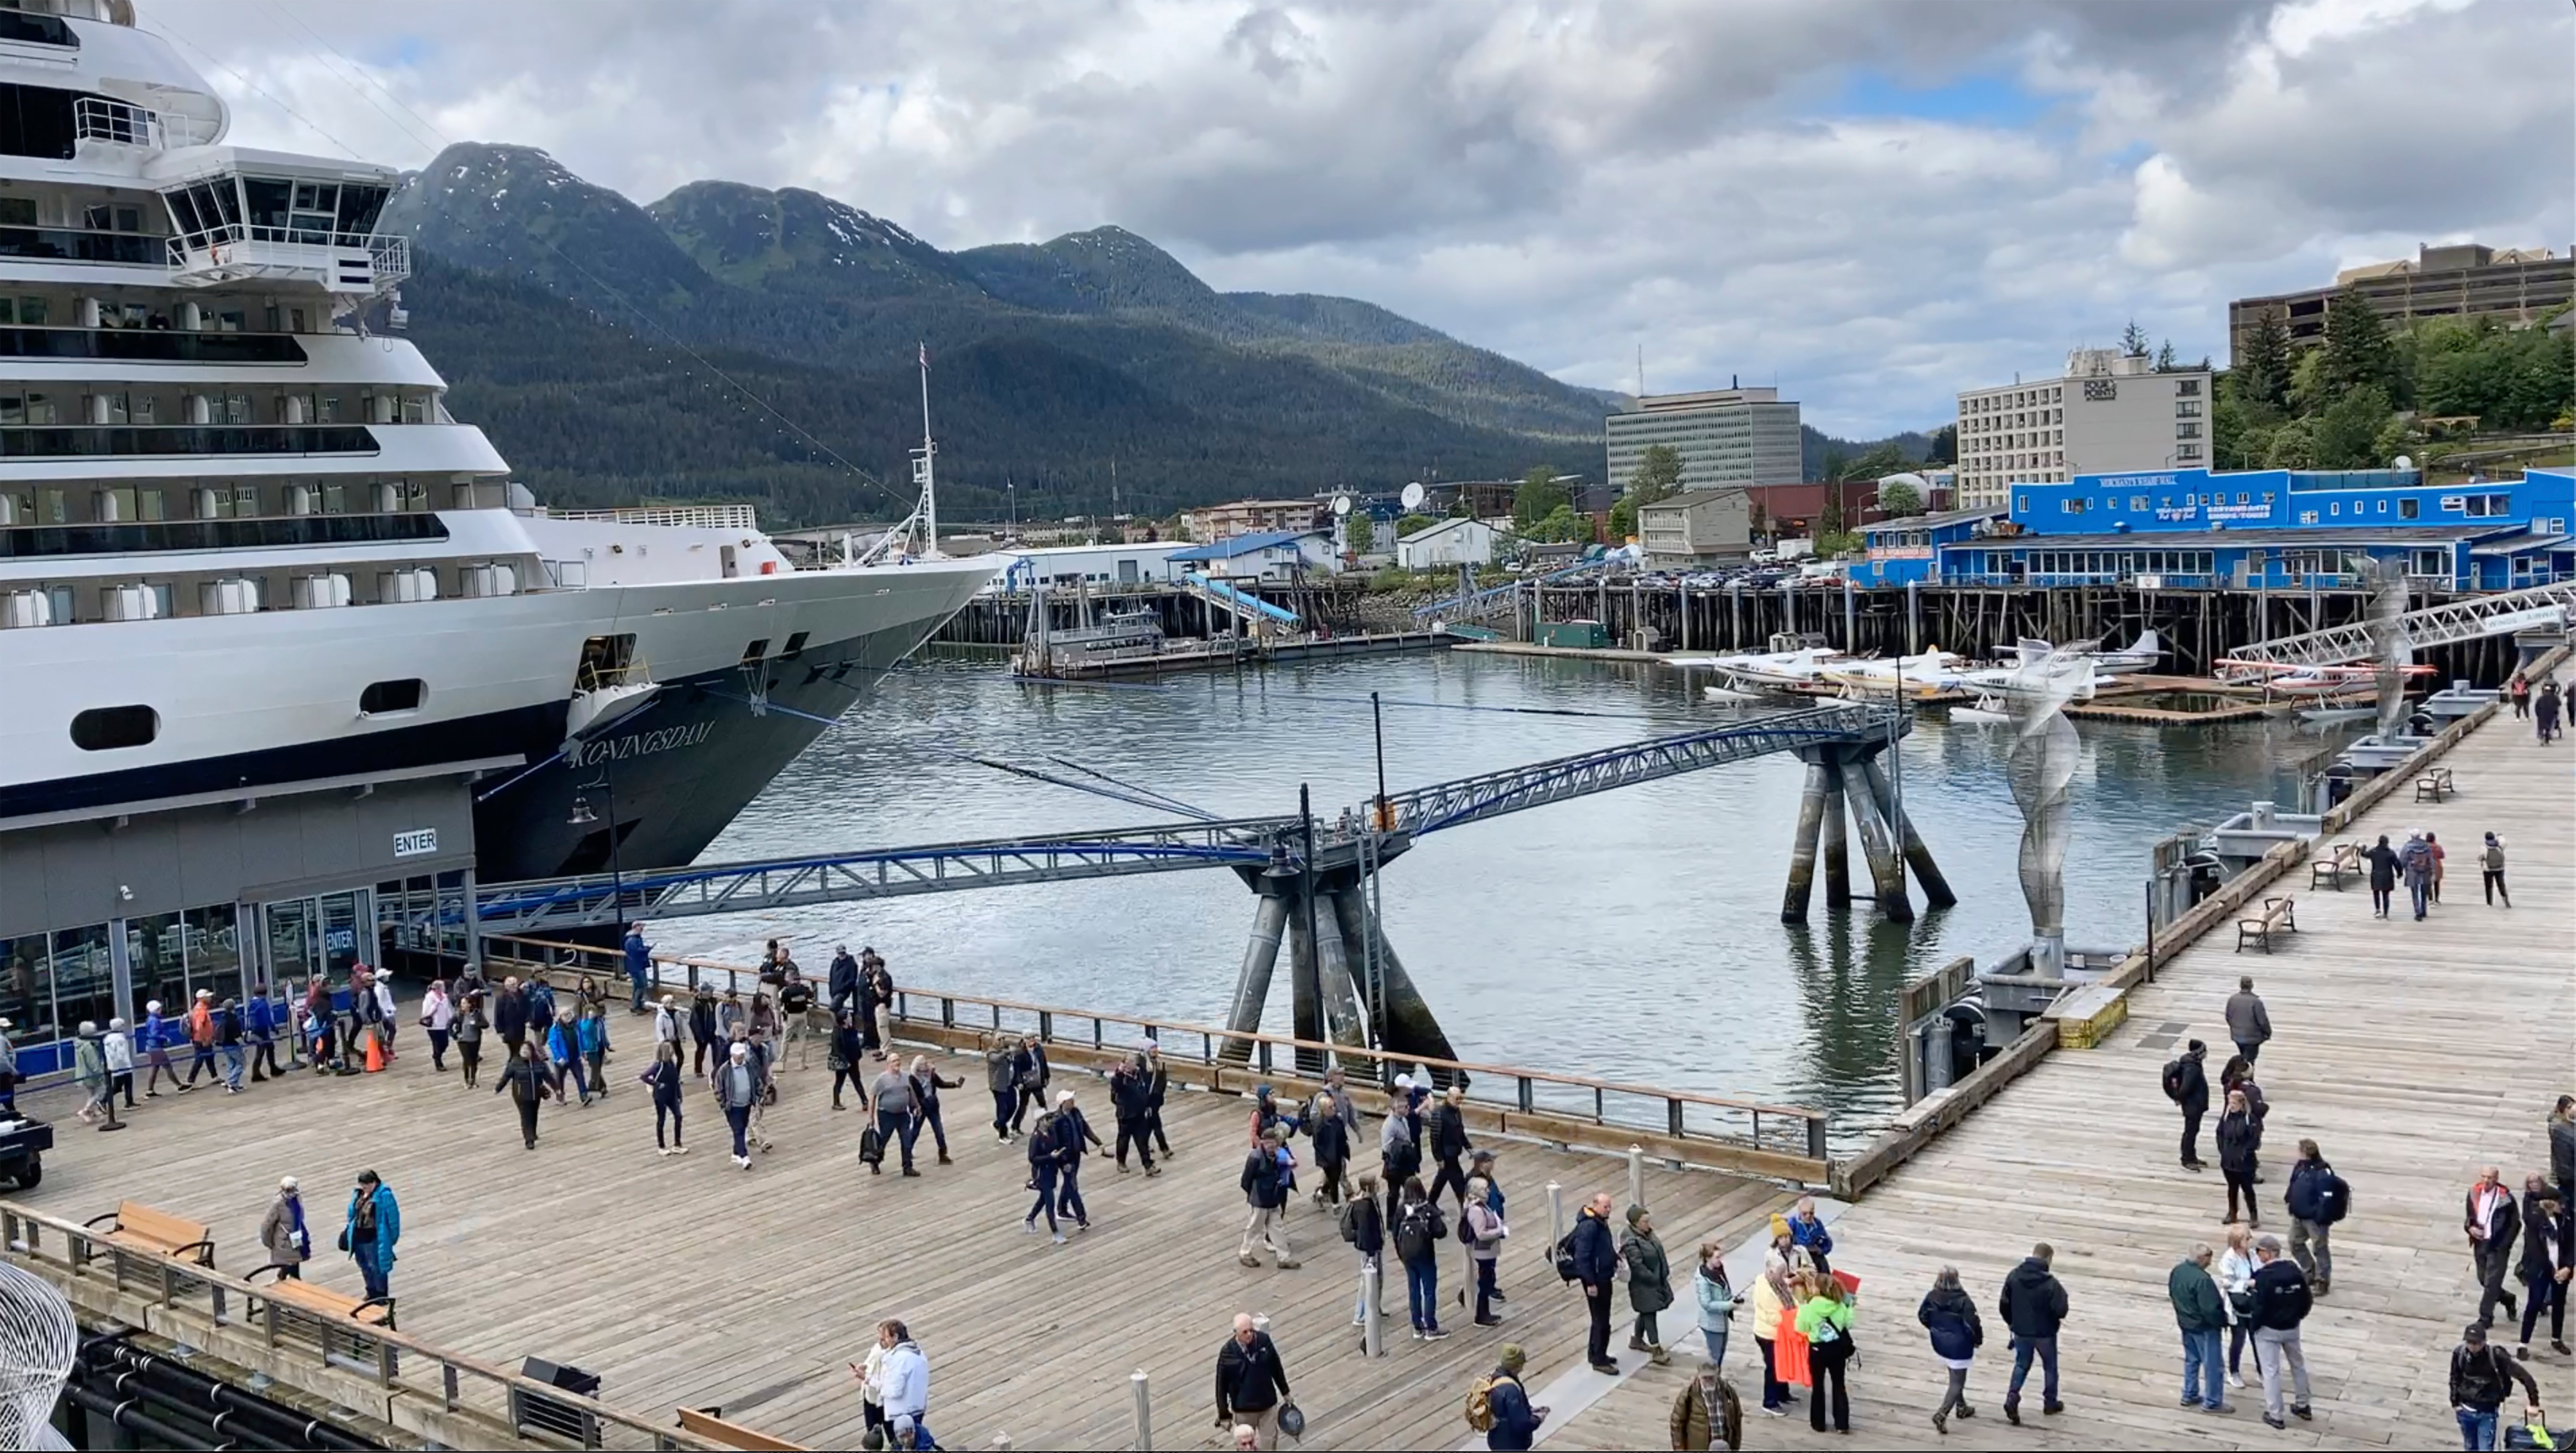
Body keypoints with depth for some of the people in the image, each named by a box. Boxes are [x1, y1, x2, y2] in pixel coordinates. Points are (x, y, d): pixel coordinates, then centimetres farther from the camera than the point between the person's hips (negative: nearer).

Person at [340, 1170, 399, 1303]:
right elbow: (353, 1213, 19)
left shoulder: (384, 1195, -15)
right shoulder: (358, 1194, 6)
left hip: (375, 1238, -7)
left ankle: (382, 1294, 16)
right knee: (364, 1266, 18)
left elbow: (393, 1216, -11)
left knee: (377, 1266, 1)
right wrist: (350, 1230, 20)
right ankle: (372, 1291, 36)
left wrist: (393, 1237, -9)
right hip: (358, 1236, 7)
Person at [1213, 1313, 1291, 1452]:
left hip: (1268, 1404, 2)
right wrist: (1224, 1414, -5)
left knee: (1270, 1441, 12)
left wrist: (1285, 1392, 13)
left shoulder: (1264, 1340, -13)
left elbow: (1276, 1368, 3)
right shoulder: (1227, 1353, -19)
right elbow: (1221, 1385, -10)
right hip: (1244, 1409, -2)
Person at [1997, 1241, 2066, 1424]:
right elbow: (2061, 1310, -22)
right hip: (2045, 1333, -3)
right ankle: (2050, 1403, 33)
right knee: (2050, 1367, 20)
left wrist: (2012, 1323, 13)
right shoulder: (2050, 1283, -26)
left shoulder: (2013, 1276, -11)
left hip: (2021, 1331, 3)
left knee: (2021, 1365, 20)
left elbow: (2003, 1305, -3)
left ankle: (2012, 1397, 2)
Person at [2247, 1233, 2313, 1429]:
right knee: (2298, 1365, 23)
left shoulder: (2264, 1275, -24)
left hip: (2269, 1330, -6)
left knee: (2271, 1371, 5)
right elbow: (2306, 1301, 2)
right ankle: (2302, 1406, 37)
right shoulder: (2295, 1271, -6)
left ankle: (2275, 1415, 11)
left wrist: (2255, 1326, -6)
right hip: (2292, 1328, 6)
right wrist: (2297, 1317, 18)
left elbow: (2260, 1306, -22)